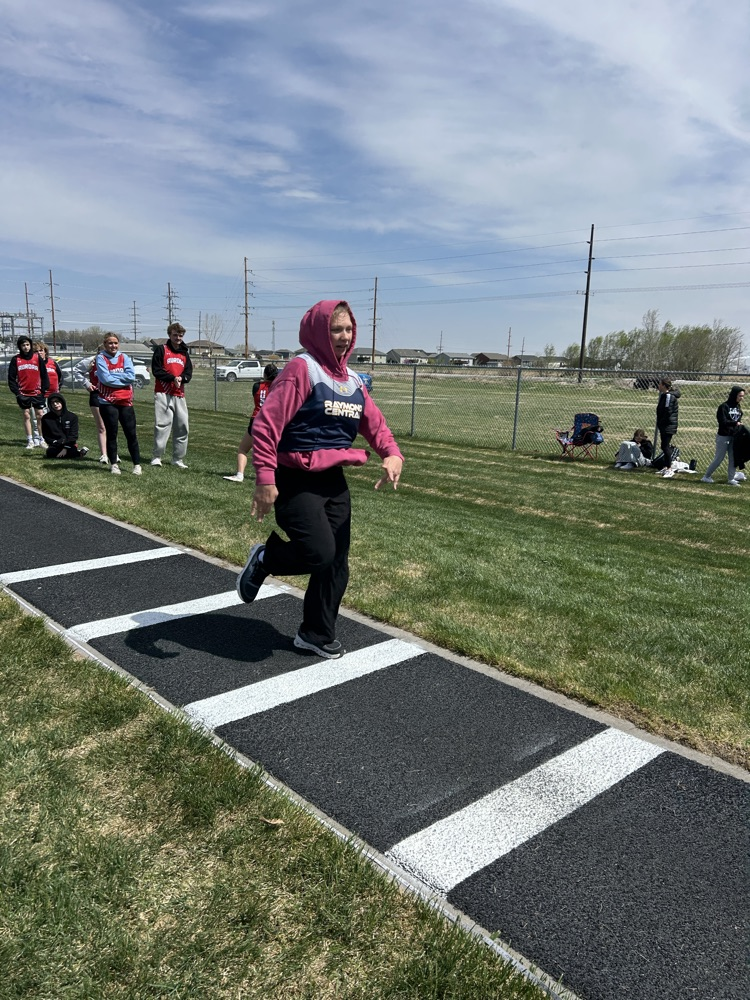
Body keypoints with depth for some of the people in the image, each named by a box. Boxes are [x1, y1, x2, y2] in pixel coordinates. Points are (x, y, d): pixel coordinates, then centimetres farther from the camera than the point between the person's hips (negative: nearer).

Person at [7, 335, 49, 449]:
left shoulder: (38, 358, 1)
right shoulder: (15, 359, 2)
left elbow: (44, 375, 4)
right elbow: (11, 378, 3)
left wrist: (44, 390, -2)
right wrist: (16, 392, -4)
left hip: (37, 392, -1)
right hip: (23, 393, 1)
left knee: (40, 415, -1)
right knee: (26, 416, 5)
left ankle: (41, 439, 8)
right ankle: (30, 441, 9)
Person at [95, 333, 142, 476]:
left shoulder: (124, 357, 8)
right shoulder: (101, 358, -1)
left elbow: (131, 376, -8)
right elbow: (106, 379, -14)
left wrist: (113, 376, -11)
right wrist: (123, 379, -8)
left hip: (125, 401, 2)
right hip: (108, 402, -2)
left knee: (131, 433, 2)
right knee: (111, 433, 4)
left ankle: (137, 464, 9)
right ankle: (114, 464, 15)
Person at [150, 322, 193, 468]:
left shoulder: (185, 353, 18)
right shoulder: (161, 350, 4)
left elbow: (189, 373, 10)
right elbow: (156, 370, -5)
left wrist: (181, 378, -12)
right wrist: (172, 378, -16)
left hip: (179, 395, 5)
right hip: (163, 394, -5)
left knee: (182, 426, 3)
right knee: (162, 424, -10)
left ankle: (178, 459, 11)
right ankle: (157, 456, -4)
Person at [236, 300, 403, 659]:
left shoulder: (352, 380, 11)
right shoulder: (302, 369, -12)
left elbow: (375, 424, 11)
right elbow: (266, 423, -18)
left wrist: (392, 454, -11)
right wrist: (265, 479, -23)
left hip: (334, 482, 8)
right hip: (296, 482, -8)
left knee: (336, 564, 10)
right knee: (320, 554, -18)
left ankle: (316, 634, 28)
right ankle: (264, 559, 13)